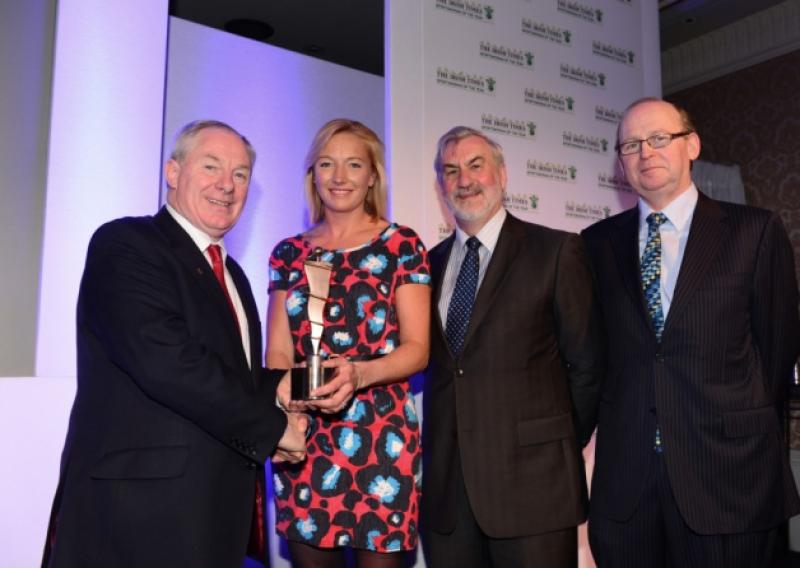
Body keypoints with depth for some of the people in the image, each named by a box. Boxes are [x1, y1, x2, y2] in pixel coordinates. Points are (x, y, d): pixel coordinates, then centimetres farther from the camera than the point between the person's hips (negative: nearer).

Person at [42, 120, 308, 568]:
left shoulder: (231, 274, 16)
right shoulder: (124, 243, -10)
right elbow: (164, 361, -23)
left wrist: (278, 395, -3)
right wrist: (271, 426, -15)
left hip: (220, 503, 8)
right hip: (142, 500, -8)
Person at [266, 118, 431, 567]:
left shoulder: (401, 244, 0)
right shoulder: (289, 253, 10)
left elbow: (417, 348, -5)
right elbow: (277, 350, 7)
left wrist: (359, 373, -24)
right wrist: (285, 383, -16)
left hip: (380, 437, -3)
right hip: (302, 440, 3)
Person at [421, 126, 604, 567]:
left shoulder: (556, 251, -3)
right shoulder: (431, 263, 11)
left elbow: (585, 363, -1)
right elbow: (432, 362, 13)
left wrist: (561, 447, 3)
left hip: (532, 482, -4)